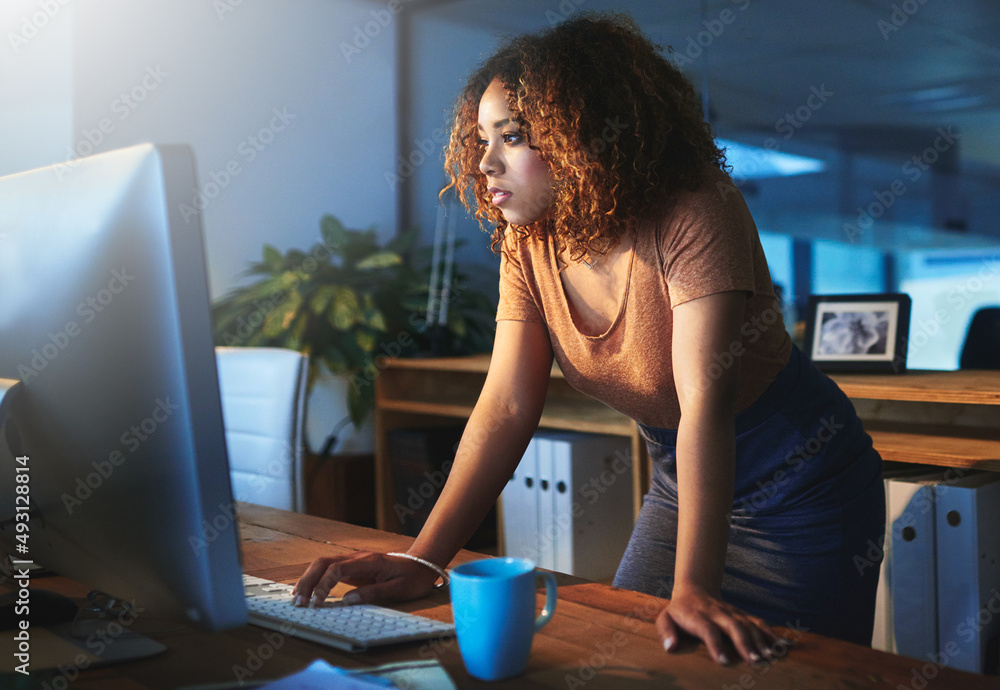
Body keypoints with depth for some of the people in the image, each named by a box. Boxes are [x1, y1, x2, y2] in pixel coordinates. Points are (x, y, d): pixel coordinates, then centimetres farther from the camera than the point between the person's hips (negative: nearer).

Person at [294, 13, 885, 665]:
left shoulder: (693, 213, -27)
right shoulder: (528, 243, -9)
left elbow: (706, 403, -35)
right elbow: (507, 407, -14)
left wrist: (693, 589, -43)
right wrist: (422, 561, -23)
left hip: (800, 485, -5)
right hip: (679, 480, 6)